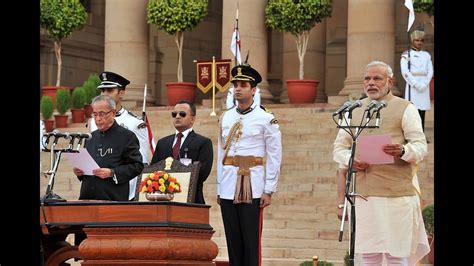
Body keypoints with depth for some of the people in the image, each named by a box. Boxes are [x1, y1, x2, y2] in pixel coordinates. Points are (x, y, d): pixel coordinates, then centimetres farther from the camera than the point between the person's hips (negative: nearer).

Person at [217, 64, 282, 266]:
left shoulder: (266, 119, -2)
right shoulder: (225, 118, 12)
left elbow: (275, 157, -3)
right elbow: (221, 153, 15)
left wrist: (269, 191, -7)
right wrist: (219, 188, 12)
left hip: (252, 187, -4)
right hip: (228, 188, 5)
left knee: (251, 241, -4)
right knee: (233, 241, 6)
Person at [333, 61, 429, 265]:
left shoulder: (405, 109, 4)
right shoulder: (353, 111, 18)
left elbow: (420, 146, -3)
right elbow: (339, 148, 16)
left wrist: (402, 151, -25)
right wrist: (350, 160, -6)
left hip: (396, 194, -4)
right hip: (363, 193, 4)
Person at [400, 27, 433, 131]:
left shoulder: (426, 55, 14)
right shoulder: (406, 55, 1)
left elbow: (430, 71, 7)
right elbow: (405, 72, -8)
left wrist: (424, 84, -8)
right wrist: (416, 84, -14)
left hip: (424, 87, 4)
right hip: (412, 86, -4)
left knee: (422, 112, 2)